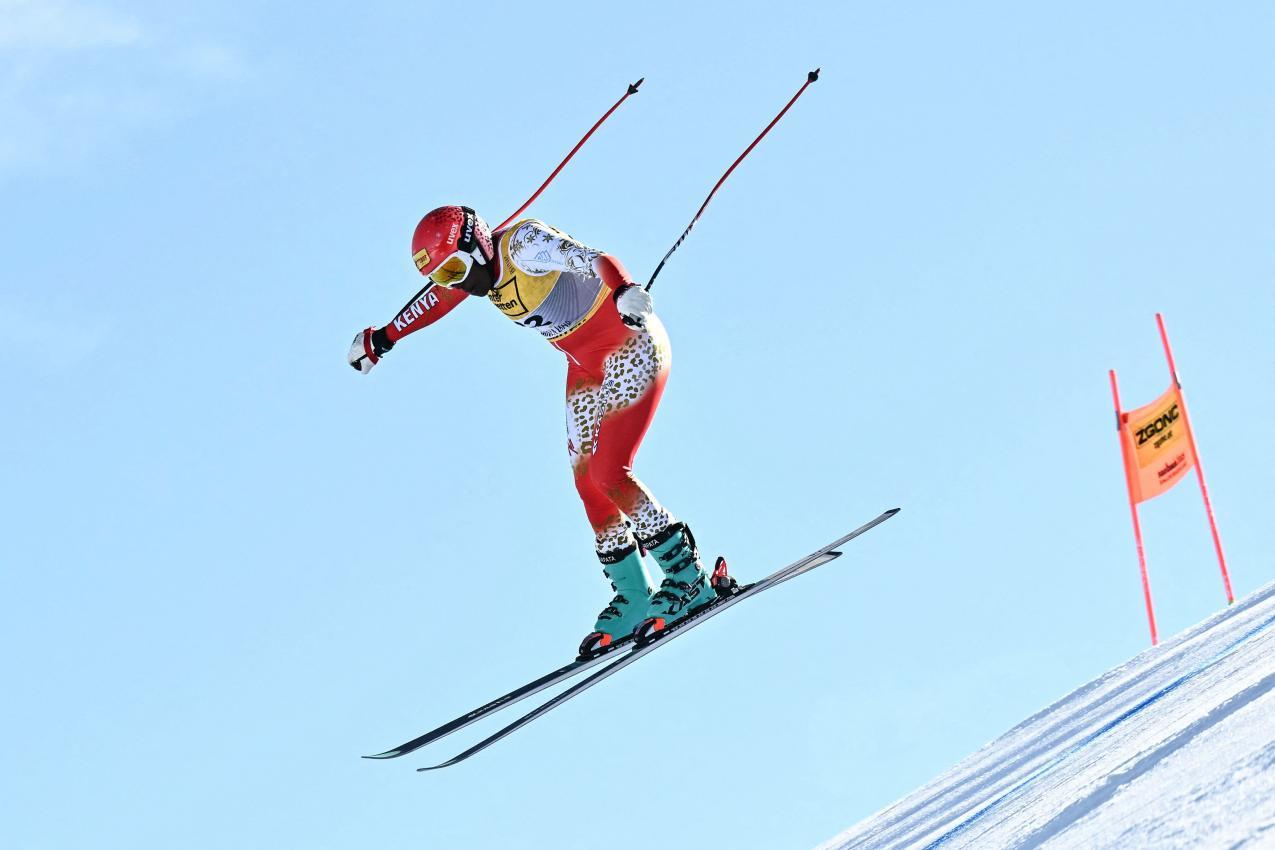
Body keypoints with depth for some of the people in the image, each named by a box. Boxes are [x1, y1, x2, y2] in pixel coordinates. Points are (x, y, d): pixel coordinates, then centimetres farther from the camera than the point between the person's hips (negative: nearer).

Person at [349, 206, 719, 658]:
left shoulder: (523, 243, -23)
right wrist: (380, 340, 35)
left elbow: (589, 258, -39)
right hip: (587, 366, 9)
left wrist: (624, 290, -61)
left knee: (607, 473, -16)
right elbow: (433, 300, 22)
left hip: (633, 345, -9)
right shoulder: (472, 268, 2)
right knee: (587, 484, 2)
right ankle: (633, 598, 10)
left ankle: (688, 580, -8)